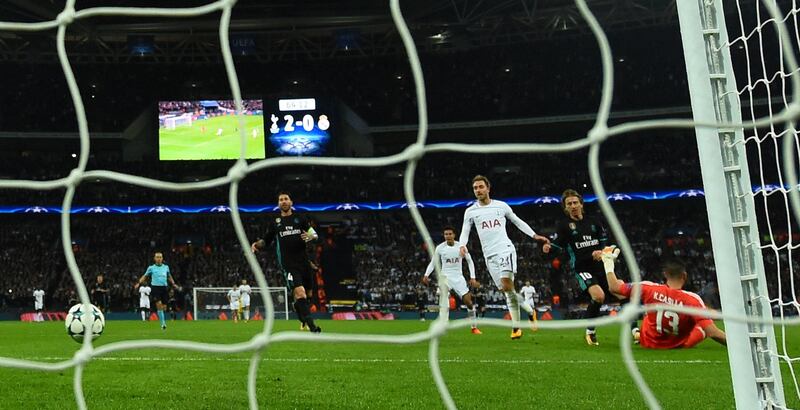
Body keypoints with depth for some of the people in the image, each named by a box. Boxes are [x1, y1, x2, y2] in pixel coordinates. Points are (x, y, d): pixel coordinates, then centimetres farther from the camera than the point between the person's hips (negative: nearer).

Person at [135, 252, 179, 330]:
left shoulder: (166, 267, 12)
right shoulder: (151, 268, 4)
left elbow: (169, 277, 26)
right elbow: (145, 276, 12)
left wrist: (173, 284, 19)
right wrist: (139, 283, 1)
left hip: (164, 288, 3)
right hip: (155, 287, -3)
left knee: (164, 307, 2)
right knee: (159, 305, -15)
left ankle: (163, 322, 24)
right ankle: (163, 323, -12)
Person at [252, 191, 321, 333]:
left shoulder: (300, 219, 11)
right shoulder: (275, 223, 13)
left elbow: (315, 234, 10)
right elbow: (266, 240, 21)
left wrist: (311, 236, -13)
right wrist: (257, 244, 0)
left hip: (303, 261, 2)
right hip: (287, 264, -2)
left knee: (304, 293, 8)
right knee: (299, 292, -20)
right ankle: (311, 326, -27)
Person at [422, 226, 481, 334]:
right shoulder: (439, 248, -5)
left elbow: (470, 261, 5)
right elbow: (433, 262, 4)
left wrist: (472, 278, -2)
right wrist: (426, 275, -9)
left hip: (458, 277, 1)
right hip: (445, 276, -1)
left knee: (468, 301, -4)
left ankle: (474, 327, 12)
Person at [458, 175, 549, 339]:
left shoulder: (501, 206, 7)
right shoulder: (470, 211, 8)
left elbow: (518, 222, 17)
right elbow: (465, 232, 8)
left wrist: (534, 236, 10)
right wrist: (462, 245, -13)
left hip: (505, 249, -3)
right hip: (489, 255, 3)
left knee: (506, 285, -20)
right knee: (507, 291, 0)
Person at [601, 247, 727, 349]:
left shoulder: (650, 289, -23)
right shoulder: (692, 299, -27)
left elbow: (614, 287, -14)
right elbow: (713, 333, -30)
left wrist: (608, 263, 1)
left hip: (647, 343, 1)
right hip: (679, 345, -1)